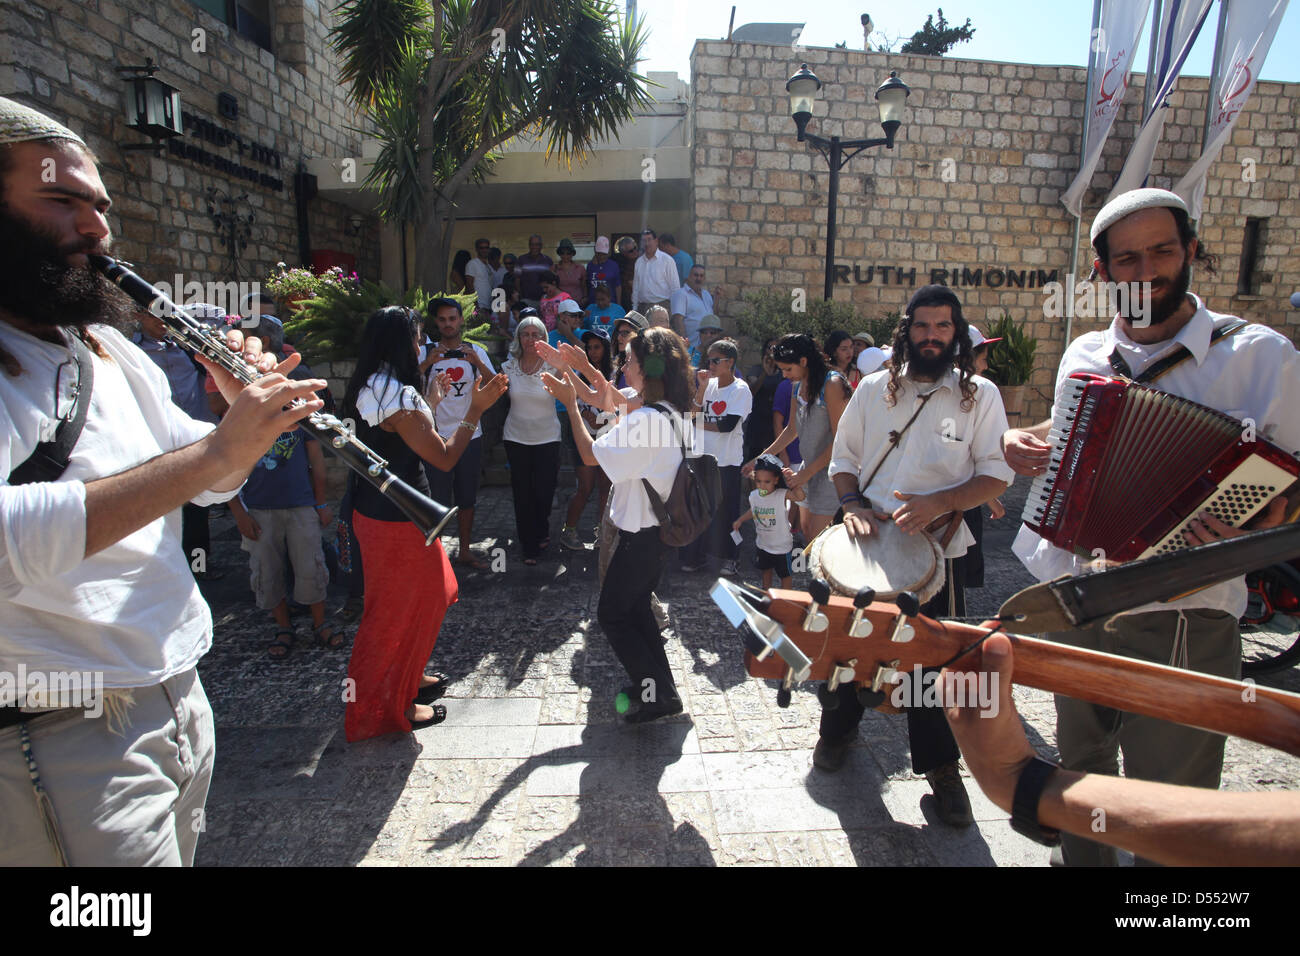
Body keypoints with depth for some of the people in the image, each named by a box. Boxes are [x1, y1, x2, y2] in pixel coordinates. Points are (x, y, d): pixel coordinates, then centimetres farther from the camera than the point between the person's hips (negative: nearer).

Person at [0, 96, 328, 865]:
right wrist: (217, 448, -33)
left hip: (182, 694, 7)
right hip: (67, 735, -7)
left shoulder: (116, 351, 10)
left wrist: (248, 415, -6)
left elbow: (211, 483, 14)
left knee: (180, 852, 22)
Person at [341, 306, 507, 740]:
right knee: (401, 608, 8)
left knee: (429, 594, 24)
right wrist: (475, 410, -17)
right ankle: (389, 707, 26)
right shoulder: (399, 397, -25)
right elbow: (445, 458, -23)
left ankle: (408, 679, 41)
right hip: (397, 523, -10)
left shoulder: (369, 389, 5)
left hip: (374, 508, 10)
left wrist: (432, 400, 21)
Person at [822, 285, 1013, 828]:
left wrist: (939, 504, -21)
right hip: (867, 545, 2)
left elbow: (997, 475, -6)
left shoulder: (980, 395, -2)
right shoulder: (873, 389, 3)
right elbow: (844, 457, 8)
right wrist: (853, 504, -11)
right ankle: (838, 730, 41)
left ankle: (940, 764, 28)